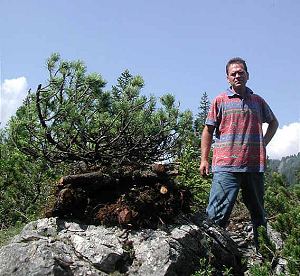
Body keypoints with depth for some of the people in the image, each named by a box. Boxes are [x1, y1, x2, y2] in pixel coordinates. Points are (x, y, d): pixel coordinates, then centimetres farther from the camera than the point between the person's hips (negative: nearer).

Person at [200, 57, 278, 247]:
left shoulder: (258, 101, 15)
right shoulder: (220, 100, 6)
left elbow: (273, 122, 31)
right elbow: (208, 130, 6)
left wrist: (264, 142, 15)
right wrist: (204, 160, -1)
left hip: (254, 165, 4)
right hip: (226, 166, -3)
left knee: (258, 213, 13)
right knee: (218, 214, -10)